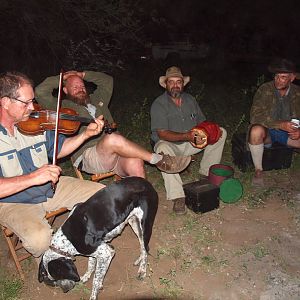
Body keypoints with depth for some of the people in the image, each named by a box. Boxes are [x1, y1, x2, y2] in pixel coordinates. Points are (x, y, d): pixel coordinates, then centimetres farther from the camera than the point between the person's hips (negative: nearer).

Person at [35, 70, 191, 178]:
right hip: (88, 157, -5)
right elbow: (40, 92, 2)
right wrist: (61, 78, 16)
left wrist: (84, 75, 31)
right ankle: (158, 160, -27)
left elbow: (108, 80, 38)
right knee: (113, 139, -37)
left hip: (115, 153, 5)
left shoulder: (96, 100, 30)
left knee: (135, 163, -29)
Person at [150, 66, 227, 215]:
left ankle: (207, 173, -1)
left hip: (190, 143, 6)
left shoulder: (190, 100, 7)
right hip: (170, 144, -5)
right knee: (163, 148, -41)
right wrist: (187, 136, -36)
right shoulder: (158, 104, -13)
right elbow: (162, 134, -23)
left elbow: (202, 122, 9)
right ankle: (177, 196, -38)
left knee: (221, 132, -4)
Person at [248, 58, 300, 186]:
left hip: (287, 132, 4)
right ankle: (258, 170, -20)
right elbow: (255, 116, -22)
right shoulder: (265, 89, -13)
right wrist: (280, 124, -33)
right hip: (267, 130, -3)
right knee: (256, 131, -38)